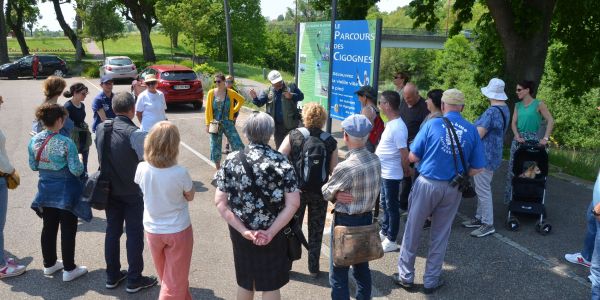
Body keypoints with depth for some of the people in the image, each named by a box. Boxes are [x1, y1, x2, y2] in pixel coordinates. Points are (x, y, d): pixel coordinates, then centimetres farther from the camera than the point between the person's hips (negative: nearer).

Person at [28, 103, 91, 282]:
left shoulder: (34, 141, -4)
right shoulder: (66, 143, -22)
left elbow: (33, 166, 6)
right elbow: (76, 170, -20)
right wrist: (80, 162, 0)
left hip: (46, 190, 6)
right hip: (65, 191, -6)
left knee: (49, 227, 18)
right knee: (68, 230, 5)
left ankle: (49, 264, 33)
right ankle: (69, 269, 14)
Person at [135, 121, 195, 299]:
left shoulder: (142, 169, -16)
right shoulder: (180, 173, -26)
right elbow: (190, 197, -8)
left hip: (152, 230, 4)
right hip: (178, 231, -4)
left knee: (166, 277, 26)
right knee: (175, 281, 14)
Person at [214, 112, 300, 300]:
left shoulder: (231, 160, -7)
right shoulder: (281, 162, -12)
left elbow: (220, 202, -10)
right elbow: (293, 203, -17)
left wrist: (244, 231, -12)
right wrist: (271, 232, -15)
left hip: (241, 234, 2)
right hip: (273, 234, -2)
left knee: (244, 283, 23)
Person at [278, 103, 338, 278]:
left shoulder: (293, 136, -8)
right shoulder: (330, 142, -6)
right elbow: (334, 171, -5)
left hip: (296, 190, 0)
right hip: (320, 193, 1)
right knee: (316, 231, 16)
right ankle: (314, 268, 26)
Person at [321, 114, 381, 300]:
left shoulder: (345, 167, -25)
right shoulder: (375, 160, -5)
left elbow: (326, 193, -12)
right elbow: (369, 188, 2)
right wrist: (341, 193, -12)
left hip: (346, 221, -7)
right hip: (367, 218, 7)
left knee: (339, 272, 6)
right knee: (362, 266, 23)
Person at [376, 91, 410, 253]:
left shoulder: (397, 127, -25)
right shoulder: (391, 123, 6)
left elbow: (405, 154, -23)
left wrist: (405, 171, -9)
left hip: (391, 175, -9)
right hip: (384, 173, 9)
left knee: (392, 207, 4)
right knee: (385, 204, 21)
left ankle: (391, 241, 16)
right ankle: (384, 232, 37)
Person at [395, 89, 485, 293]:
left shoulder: (432, 124, -7)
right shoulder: (472, 131, 0)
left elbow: (413, 157, -5)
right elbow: (477, 168, 0)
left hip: (427, 184, -2)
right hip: (453, 189, 2)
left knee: (413, 230, 12)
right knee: (440, 235, 14)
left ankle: (406, 276, 22)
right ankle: (431, 280, 25)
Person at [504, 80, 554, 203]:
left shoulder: (539, 104, -5)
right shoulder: (518, 105, 9)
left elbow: (550, 121, -9)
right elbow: (513, 123, 6)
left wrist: (545, 138, -16)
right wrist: (517, 136, -10)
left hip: (532, 139, -4)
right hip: (519, 139, 5)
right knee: (514, 168, 4)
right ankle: (512, 197, 13)